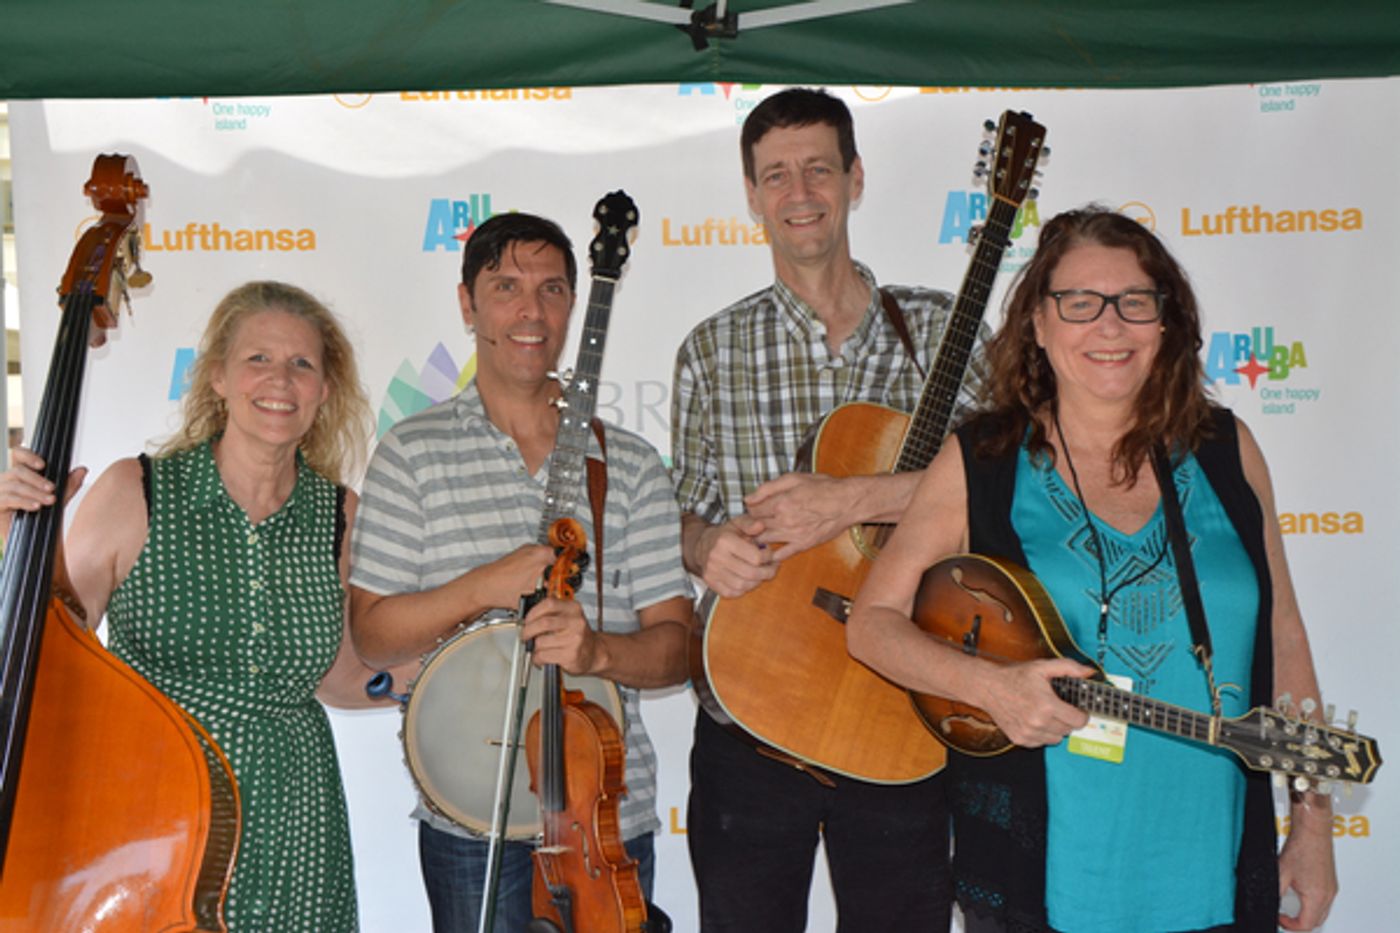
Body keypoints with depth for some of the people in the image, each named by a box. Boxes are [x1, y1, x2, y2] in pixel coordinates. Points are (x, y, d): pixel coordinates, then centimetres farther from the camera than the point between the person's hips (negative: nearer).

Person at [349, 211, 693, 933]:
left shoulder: (630, 463, 5)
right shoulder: (415, 452, -1)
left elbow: (675, 645, 2)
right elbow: (371, 634, -2)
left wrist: (598, 649, -19)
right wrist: (485, 587, -17)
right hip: (470, 819, -2)